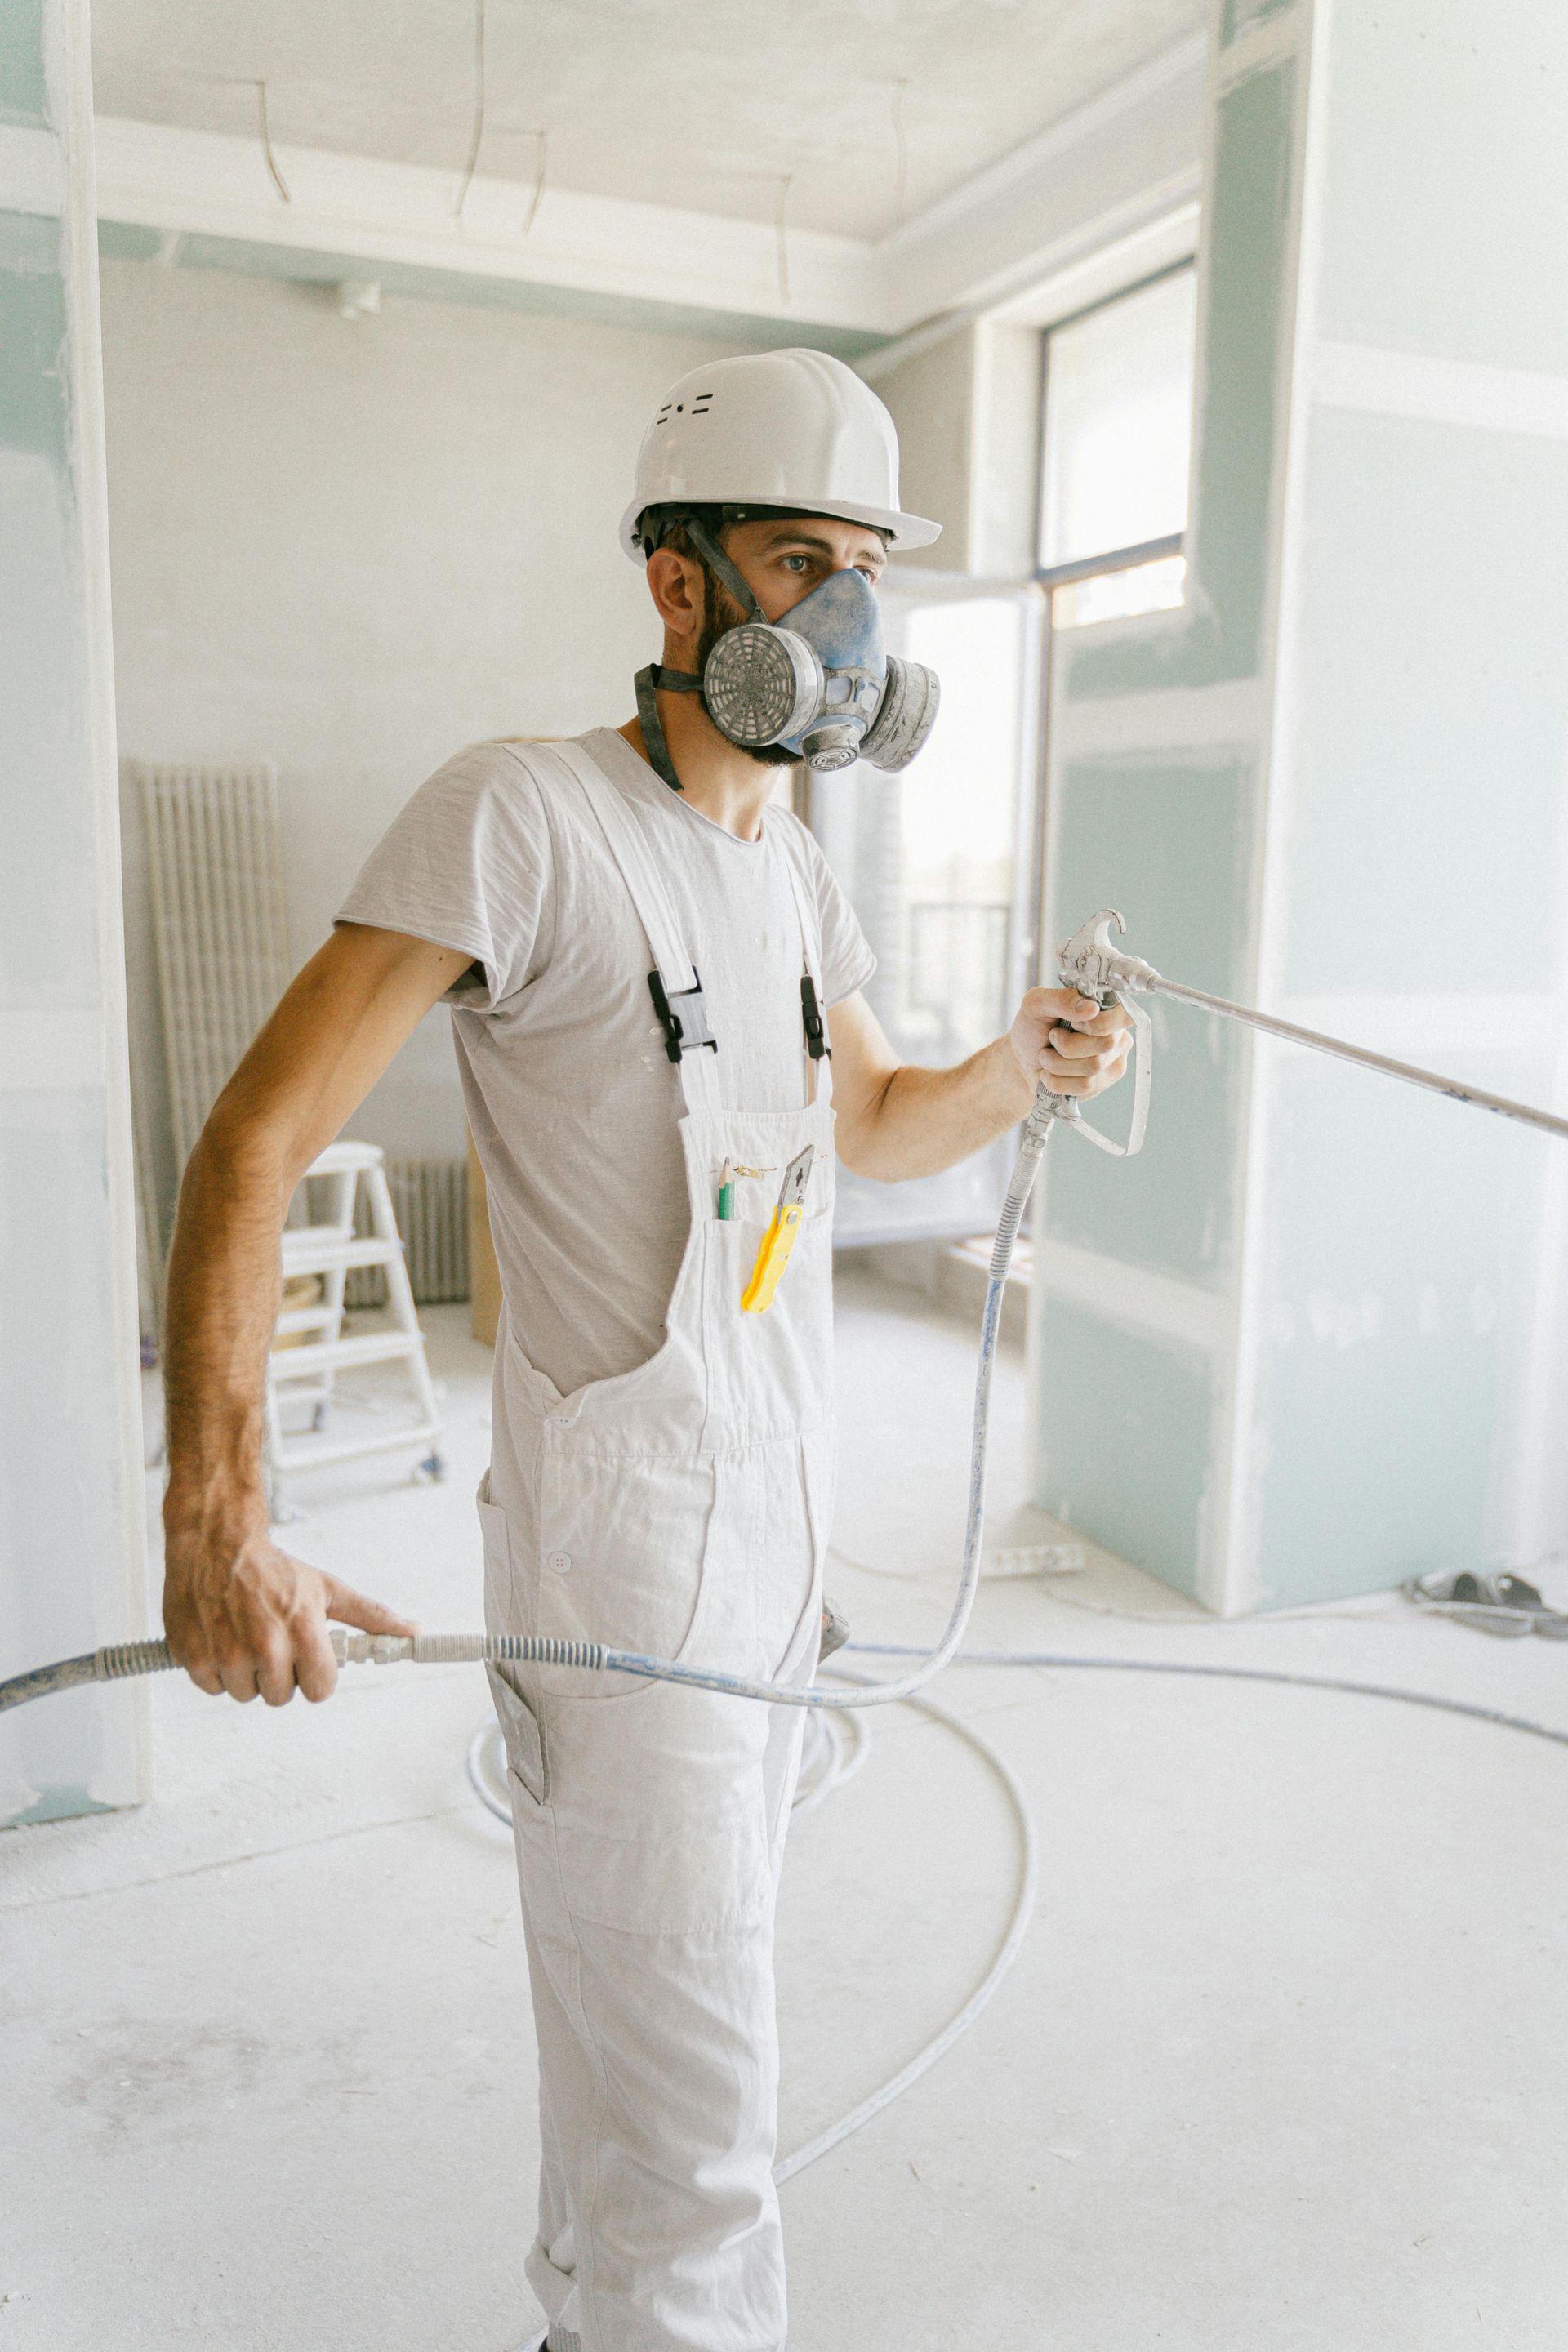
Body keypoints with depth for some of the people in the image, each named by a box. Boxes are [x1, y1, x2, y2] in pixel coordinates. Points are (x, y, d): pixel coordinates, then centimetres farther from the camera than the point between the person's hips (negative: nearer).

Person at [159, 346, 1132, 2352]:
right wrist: (215, 1527, -28)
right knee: (689, 2128, 1)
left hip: (780, 1508, 8)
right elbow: (256, 1143, -19)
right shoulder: (521, 814, -15)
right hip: (622, 1535, -8)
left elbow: (876, 1127, 23)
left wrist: (1024, 1062, 1)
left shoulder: (796, 875, 10)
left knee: (655, 2000, 25)